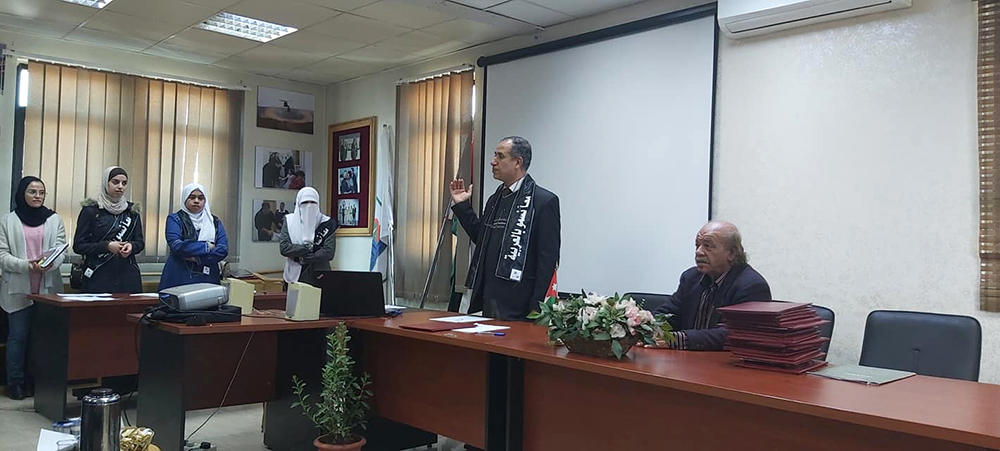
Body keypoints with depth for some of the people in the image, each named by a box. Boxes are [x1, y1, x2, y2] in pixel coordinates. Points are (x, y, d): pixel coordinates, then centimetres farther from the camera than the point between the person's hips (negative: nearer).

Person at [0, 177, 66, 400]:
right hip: (18, 288, -1)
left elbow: (61, 251, 3)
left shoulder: (55, 220, 9)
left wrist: (50, 263, -18)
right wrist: (26, 265, -17)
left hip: (48, 288, 1)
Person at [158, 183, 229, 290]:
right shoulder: (175, 219, 3)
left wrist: (198, 258, -12)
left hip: (208, 278, 3)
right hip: (179, 278, -3)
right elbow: (176, 246, -12)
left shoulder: (215, 222, 13)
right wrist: (206, 246, -7)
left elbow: (223, 249, 0)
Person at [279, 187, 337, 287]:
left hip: (319, 277, -1)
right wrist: (308, 248, -12)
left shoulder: (327, 223, 0)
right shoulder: (289, 221, 6)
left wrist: (301, 257, -9)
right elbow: (283, 247, -4)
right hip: (294, 276, 1)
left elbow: (329, 252, -8)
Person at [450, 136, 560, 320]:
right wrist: (462, 205, 15)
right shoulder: (495, 199, 16)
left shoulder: (544, 201, -9)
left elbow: (548, 258, -13)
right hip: (487, 300, 8)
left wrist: (536, 307, -16)